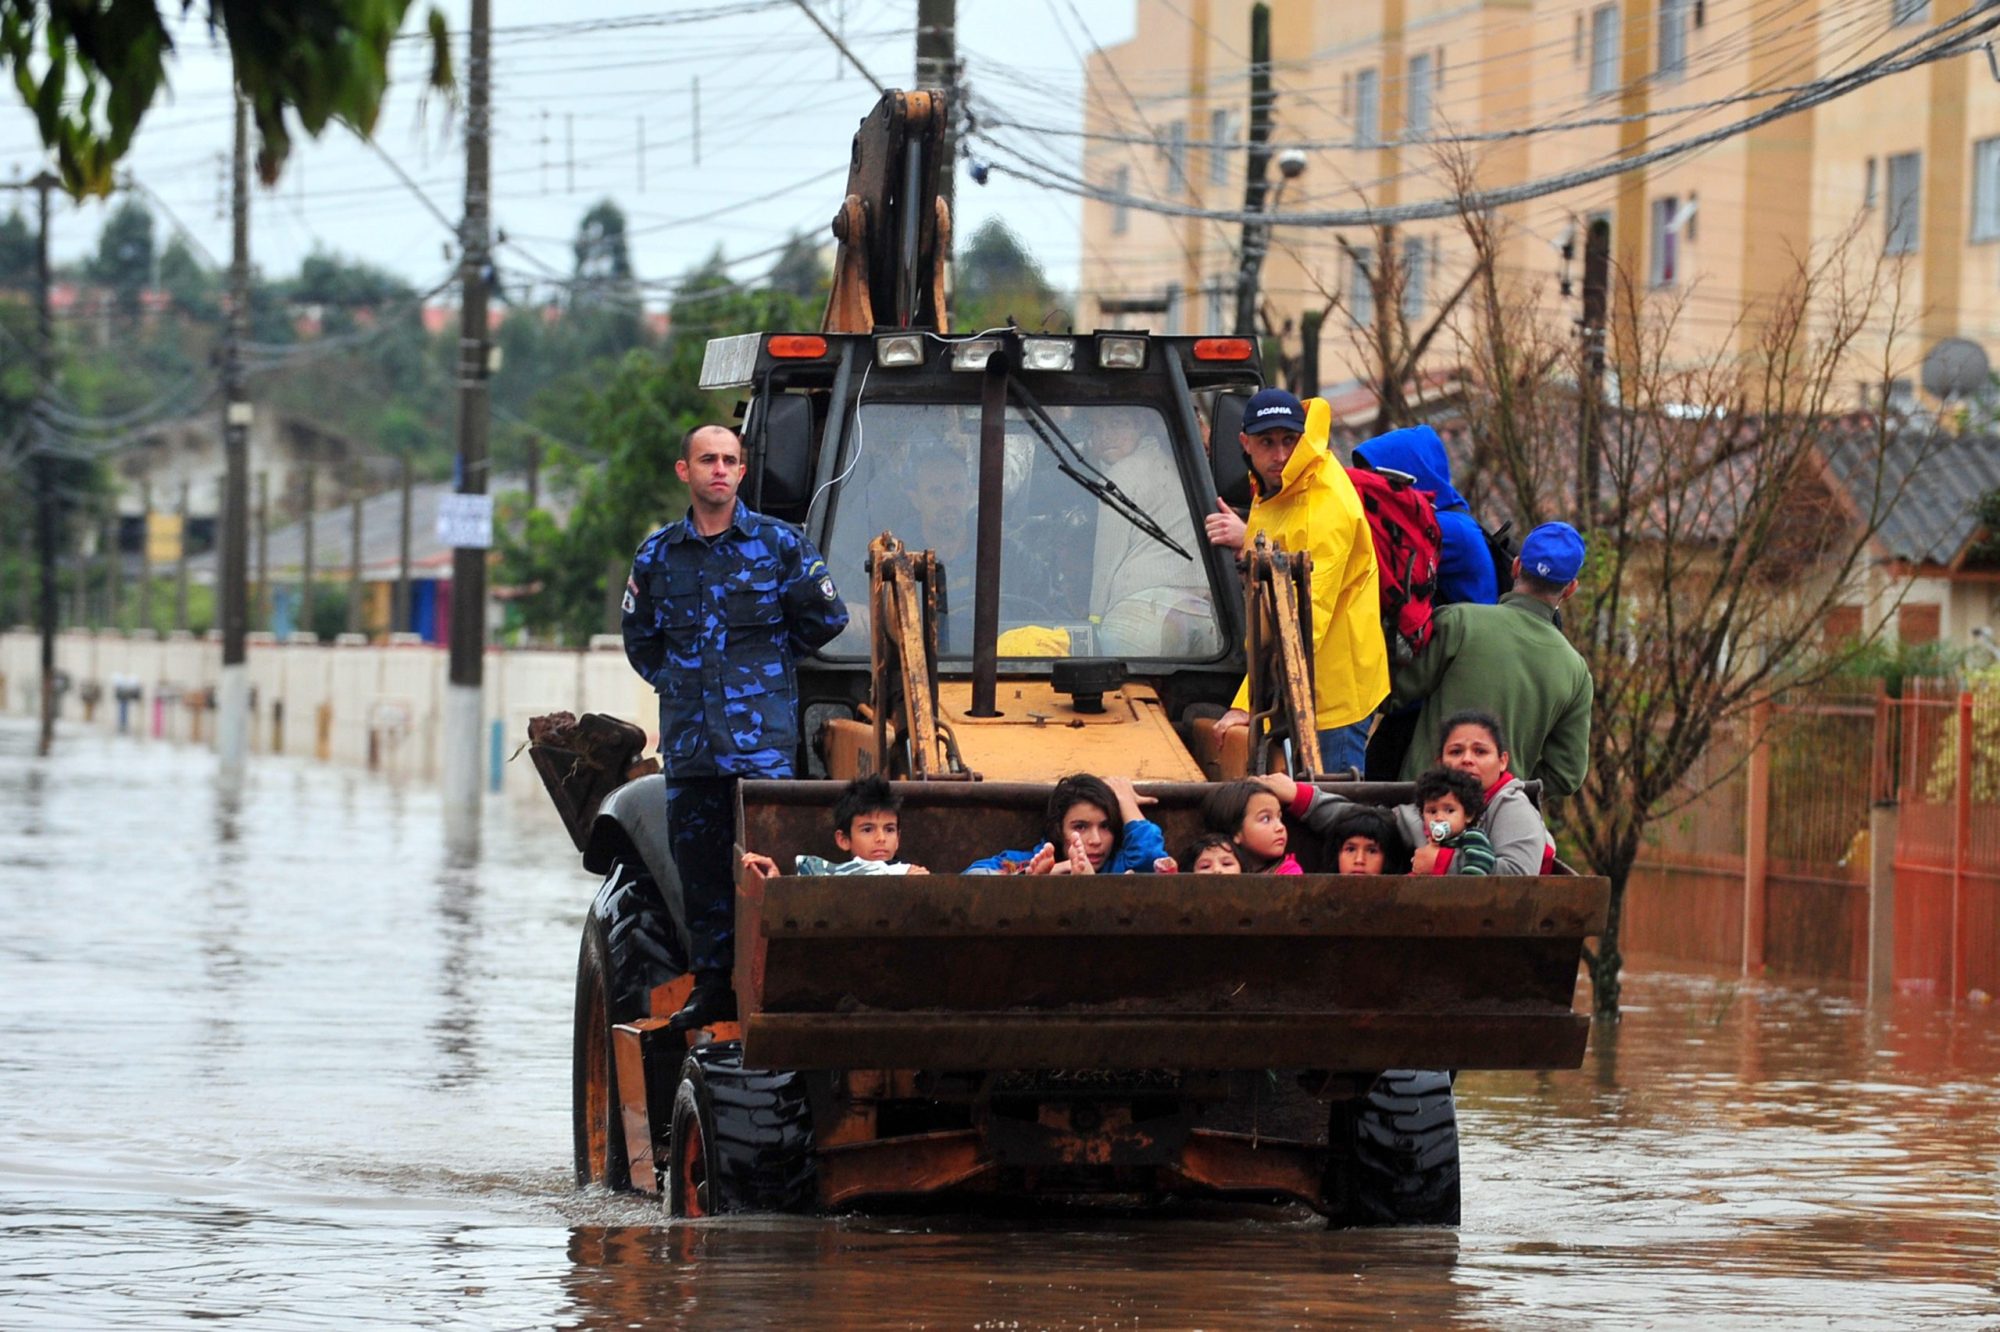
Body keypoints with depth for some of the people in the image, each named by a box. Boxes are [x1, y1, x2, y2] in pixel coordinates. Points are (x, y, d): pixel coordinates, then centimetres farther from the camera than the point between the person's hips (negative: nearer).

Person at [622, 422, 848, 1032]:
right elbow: (640, 638, 25)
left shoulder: (778, 544, 2)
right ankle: (711, 983, 12)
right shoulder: (658, 554, 11)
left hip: (761, 734, -4)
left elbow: (825, 617, 10)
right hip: (689, 737, 4)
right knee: (697, 860, 5)